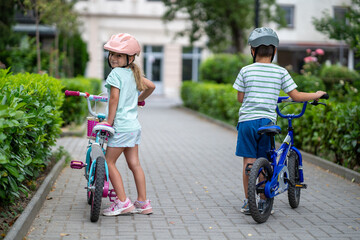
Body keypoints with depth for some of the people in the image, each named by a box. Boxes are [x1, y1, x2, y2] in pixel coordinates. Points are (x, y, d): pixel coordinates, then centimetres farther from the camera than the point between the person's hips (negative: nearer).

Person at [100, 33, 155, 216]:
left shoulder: (116, 73, -11)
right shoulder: (133, 73, 12)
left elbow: (114, 98, -16)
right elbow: (151, 86, 24)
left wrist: (109, 121, -12)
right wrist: (139, 99, 37)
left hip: (121, 126, -8)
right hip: (134, 125, 8)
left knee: (109, 162, 0)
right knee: (134, 163, 10)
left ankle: (123, 202, -2)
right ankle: (143, 203, 12)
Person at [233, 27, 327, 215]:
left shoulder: (245, 71, 0)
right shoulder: (281, 72, 1)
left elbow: (240, 98, 6)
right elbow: (296, 96, 2)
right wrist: (316, 95, 18)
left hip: (247, 120, 0)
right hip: (267, 121, 0)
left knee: (248, 162, 5)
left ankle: (248, 202, 8)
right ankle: (263, 202, 16)